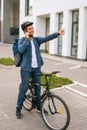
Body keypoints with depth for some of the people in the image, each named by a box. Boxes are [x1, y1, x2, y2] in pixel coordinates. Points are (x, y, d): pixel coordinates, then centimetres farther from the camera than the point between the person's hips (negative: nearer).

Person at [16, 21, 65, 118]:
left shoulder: (36, 40, 7)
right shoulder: (22, 40, -5)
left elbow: (47, 38, -5)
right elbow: (20, 50, -24)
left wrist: (57, 33, -17)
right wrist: (27, 38, -19)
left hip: (36, 68, 5)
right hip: (26, 68, -4)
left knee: (37, 87, 12)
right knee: (24, 88, 0)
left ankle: (38, 105, 30)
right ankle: (18, 108, 14)